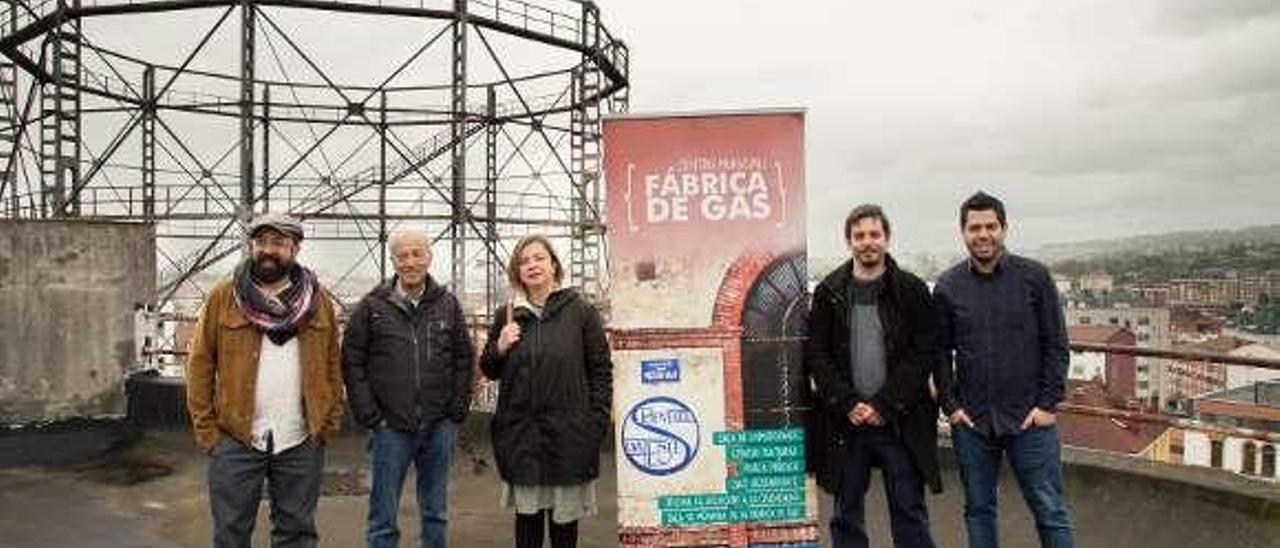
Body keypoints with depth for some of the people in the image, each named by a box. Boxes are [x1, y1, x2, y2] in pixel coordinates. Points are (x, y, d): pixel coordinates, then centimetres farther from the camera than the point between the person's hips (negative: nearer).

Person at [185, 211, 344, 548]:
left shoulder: (317, 300, 3)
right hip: (235, 440, -1)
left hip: (301, 443, 1)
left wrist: (329, 423, -2)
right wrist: (206, 429, -5)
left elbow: (332, 366, 5)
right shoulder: (223, 297, 0)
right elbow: (201, 364, 0)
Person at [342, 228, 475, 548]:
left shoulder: (448, 305, 5)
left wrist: (457, 411, 0)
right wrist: (369, 415, -7)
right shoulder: (372, 306, -1)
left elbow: (464, 360, 7)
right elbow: (352, 362, -1)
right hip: (391, 427, -2)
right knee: (383, 517, 6)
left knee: (436, 513, 14)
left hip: (439, 426, 2)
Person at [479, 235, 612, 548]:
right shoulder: (507, 316, 8)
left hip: (568, 431, -2)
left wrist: (597, 422, -6)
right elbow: (489, 371, 15)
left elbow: (601, 370, 0)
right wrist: (499, 348, -6)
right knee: (527, 513, 9)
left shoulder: (580, 311, -1)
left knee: (564, 515, 7)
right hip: (520, 432, 3)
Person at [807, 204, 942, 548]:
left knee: (910, 513, 6)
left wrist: (883, 405, -11)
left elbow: (923, 354, -4)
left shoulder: (912, 290, 1)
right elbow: (817, 355, 2)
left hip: (900, 422, -1)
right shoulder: (828, 292, 4)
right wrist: (848, 404, -9)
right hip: (845, 422, 1)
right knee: (846, 515, 11)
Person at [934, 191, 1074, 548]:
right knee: (978, 509, 12)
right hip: (971, 421, 2)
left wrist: (1049, 404, -6)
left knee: (1050, 511, 5)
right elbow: (941, 353, 6)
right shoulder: (948, 287, 2)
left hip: (1030, 420, -1)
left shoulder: (1035, 277, -2)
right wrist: (950, 406, -1)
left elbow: (1056, 346, -1)